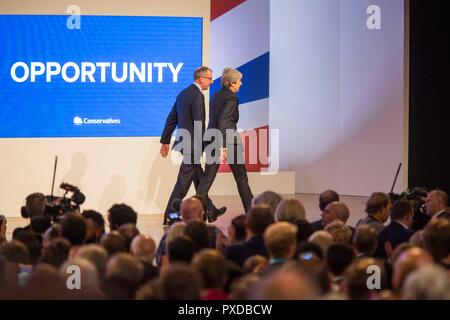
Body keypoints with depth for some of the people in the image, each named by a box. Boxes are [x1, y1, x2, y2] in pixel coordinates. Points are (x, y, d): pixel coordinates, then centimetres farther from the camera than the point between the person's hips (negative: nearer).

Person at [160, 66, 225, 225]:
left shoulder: (183, 93, 11)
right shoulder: (198, 95, -16)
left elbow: (171, 118, 14)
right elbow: (199, 124, -20)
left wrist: (165, 141, 18)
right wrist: (205, 147, -16)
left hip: (183, 141, 10)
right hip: (192, 144, -10)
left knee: (199, 177, 19)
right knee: (184, 181, -4)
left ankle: (209, 210, 30)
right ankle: (170, 216, -1)